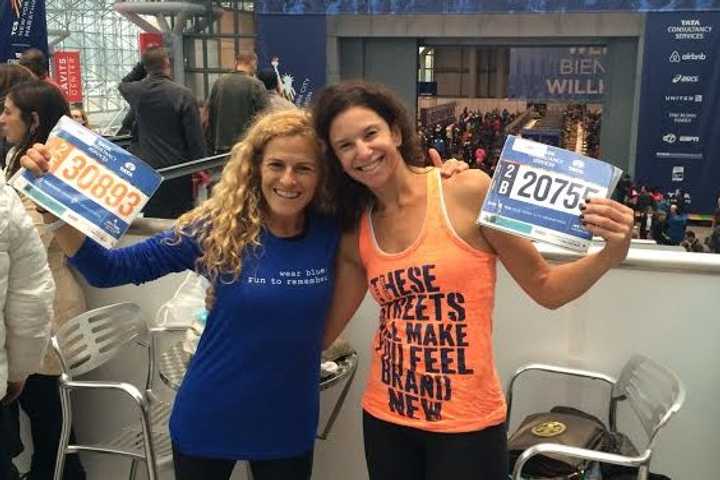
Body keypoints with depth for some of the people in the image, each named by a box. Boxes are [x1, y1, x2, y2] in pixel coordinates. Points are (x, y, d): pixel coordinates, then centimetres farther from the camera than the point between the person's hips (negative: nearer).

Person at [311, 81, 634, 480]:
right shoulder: (354, 234, 1)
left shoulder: (468, 191, -10)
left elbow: (546, 288, -6)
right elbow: (322, 331, 7)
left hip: (466, 424, -3)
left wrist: (610, 255, -21)